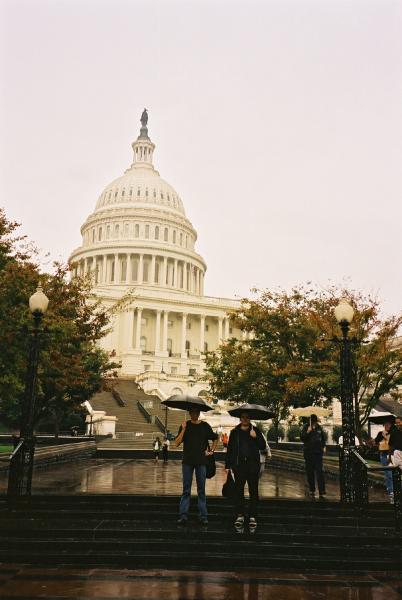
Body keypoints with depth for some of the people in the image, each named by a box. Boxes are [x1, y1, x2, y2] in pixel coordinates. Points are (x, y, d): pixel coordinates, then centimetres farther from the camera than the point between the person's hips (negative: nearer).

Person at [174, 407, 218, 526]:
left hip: (201, 461, 0)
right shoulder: (185, 425, 3)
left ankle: (203, 516, 9)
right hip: (187, 461, 0)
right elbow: (176, 444, -5)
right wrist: (183, 429, -14)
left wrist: (211, 451, 6)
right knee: (186, 490, 2)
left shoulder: (205, 426, 5)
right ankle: (183, 515, 5)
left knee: (201, 490, 5)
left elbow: (215, 439, 20)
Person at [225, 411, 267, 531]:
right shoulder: (234, 432, 9)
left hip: (253, 465, -1)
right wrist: (227, 465, 7)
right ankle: (240, 515, 7)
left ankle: (252, 517, 7)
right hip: (239, 465, 1)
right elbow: (230, 449, 11)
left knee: (253, 491, 2)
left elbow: (263, 447, 3)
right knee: (238, 490, 1)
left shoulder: (256, 431, 7)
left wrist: (256, 437, -13)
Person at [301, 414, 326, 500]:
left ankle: (321, 492, -10)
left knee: (319, 472, -7)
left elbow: (323, 438, 20)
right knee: (310, 472, 4)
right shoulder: (306, 428, -2)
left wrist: (323, 446, 10)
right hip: (308, 452, -1)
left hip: (318, 452, 1)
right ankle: (312, 490, 16)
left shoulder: (319, 428, 6)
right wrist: (307, 432, -22)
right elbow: (302, 438, -9)